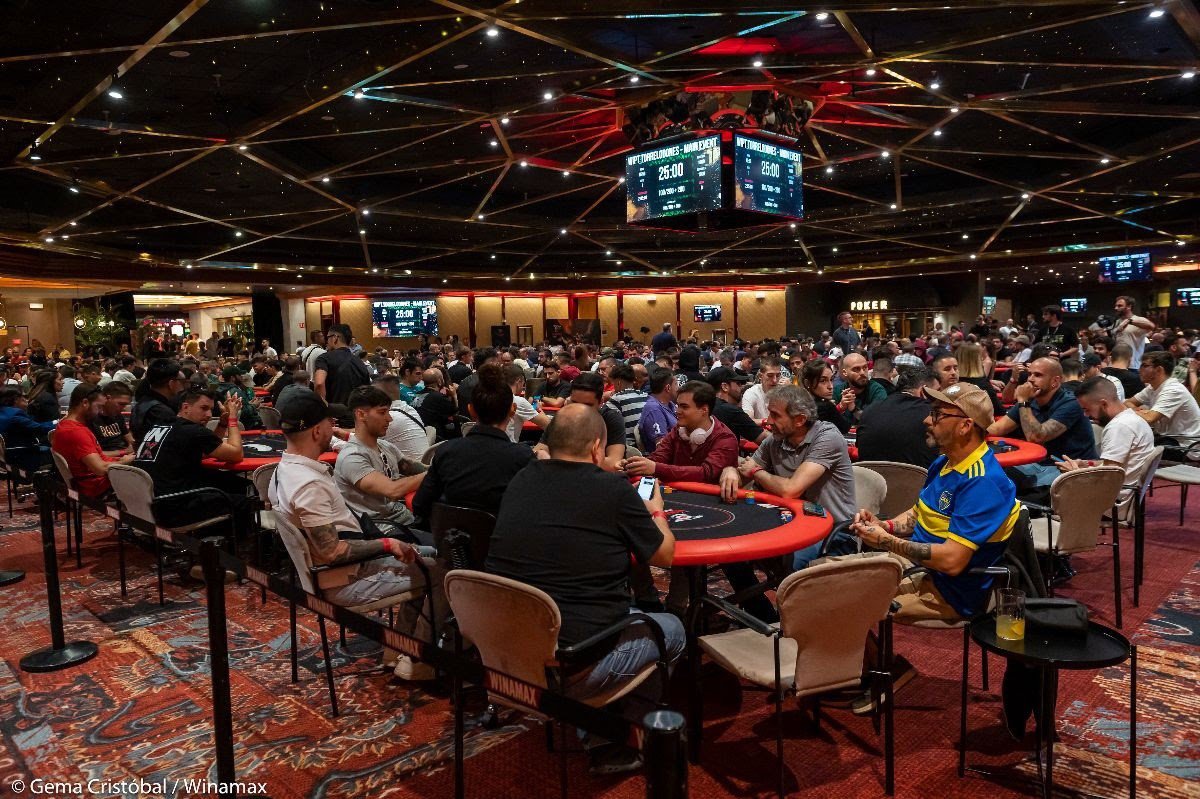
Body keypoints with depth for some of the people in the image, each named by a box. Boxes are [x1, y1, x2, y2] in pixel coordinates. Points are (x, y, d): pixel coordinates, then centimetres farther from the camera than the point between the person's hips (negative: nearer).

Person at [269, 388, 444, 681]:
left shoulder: (284, 469, 5)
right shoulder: (309, 484, -28)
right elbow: (331, 552, -28)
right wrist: (385, 544, -17)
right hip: (343, 582, -10)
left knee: (424, 560, 19)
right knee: (442, 572, -7)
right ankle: (418, 662, 4)